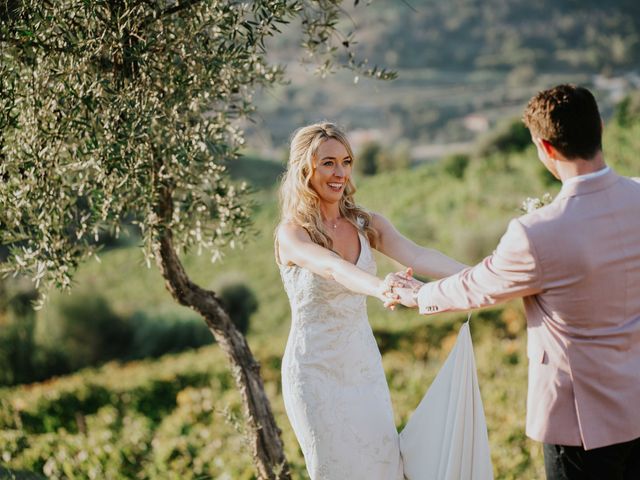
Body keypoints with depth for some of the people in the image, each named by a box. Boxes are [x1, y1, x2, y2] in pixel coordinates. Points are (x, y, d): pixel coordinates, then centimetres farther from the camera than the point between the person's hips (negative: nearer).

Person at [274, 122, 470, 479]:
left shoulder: (367, 224, 1)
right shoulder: (291, 234, -14)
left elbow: (418, 256, -16)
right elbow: (332, 268, -35)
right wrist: (379, 288, -55)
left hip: (365, 366, 5)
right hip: (316, 371, -5)